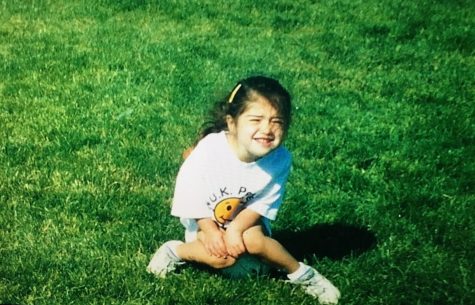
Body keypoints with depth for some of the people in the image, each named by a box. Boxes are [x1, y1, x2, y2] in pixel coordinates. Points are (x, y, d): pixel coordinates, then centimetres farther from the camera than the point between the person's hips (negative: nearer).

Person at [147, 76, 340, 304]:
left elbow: (261, 205, -15)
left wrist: (235, 229, -28)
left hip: (245, 220, 2)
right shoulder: (209, 149, -30)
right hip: (204, 220, -2)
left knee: (253, 240, -29)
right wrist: (211, 231, -21)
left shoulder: (280, 160, -24)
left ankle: (301, 274, -8)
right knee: (223, 257, -27)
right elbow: (192, 196, -18)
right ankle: (176, 251, -2)